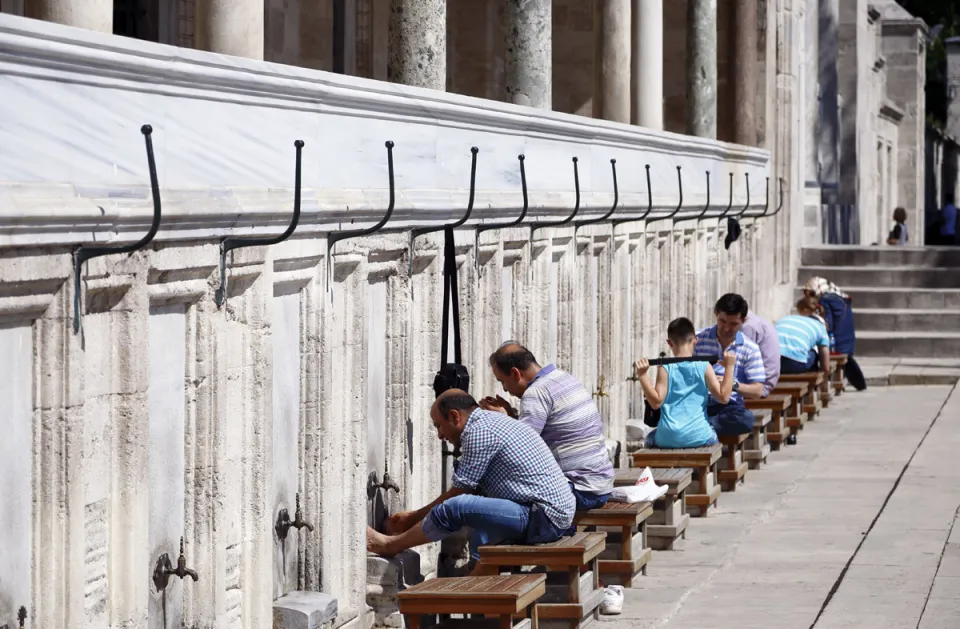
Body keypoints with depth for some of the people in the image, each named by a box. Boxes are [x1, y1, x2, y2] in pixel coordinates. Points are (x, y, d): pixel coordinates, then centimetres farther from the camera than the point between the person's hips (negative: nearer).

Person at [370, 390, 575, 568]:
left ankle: (390, 545, 2)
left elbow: (458, 493, -6)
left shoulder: (479, 433, -12)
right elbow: (469, 491, 23)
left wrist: (413, 517, 8)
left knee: (455, 508, -17)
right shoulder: (493, 421, 19)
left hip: (543, 517, -11)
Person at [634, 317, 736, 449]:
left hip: (668, 439, -1)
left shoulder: (665, 368, -6)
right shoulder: (703, 366, -4)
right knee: (712, 436, 37)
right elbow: (723, 397, -3)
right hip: (699, 438, 1)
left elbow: (656, 401, -9)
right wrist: (729, 367, 2)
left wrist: (642, 376, -9)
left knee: (651, 439, 35)